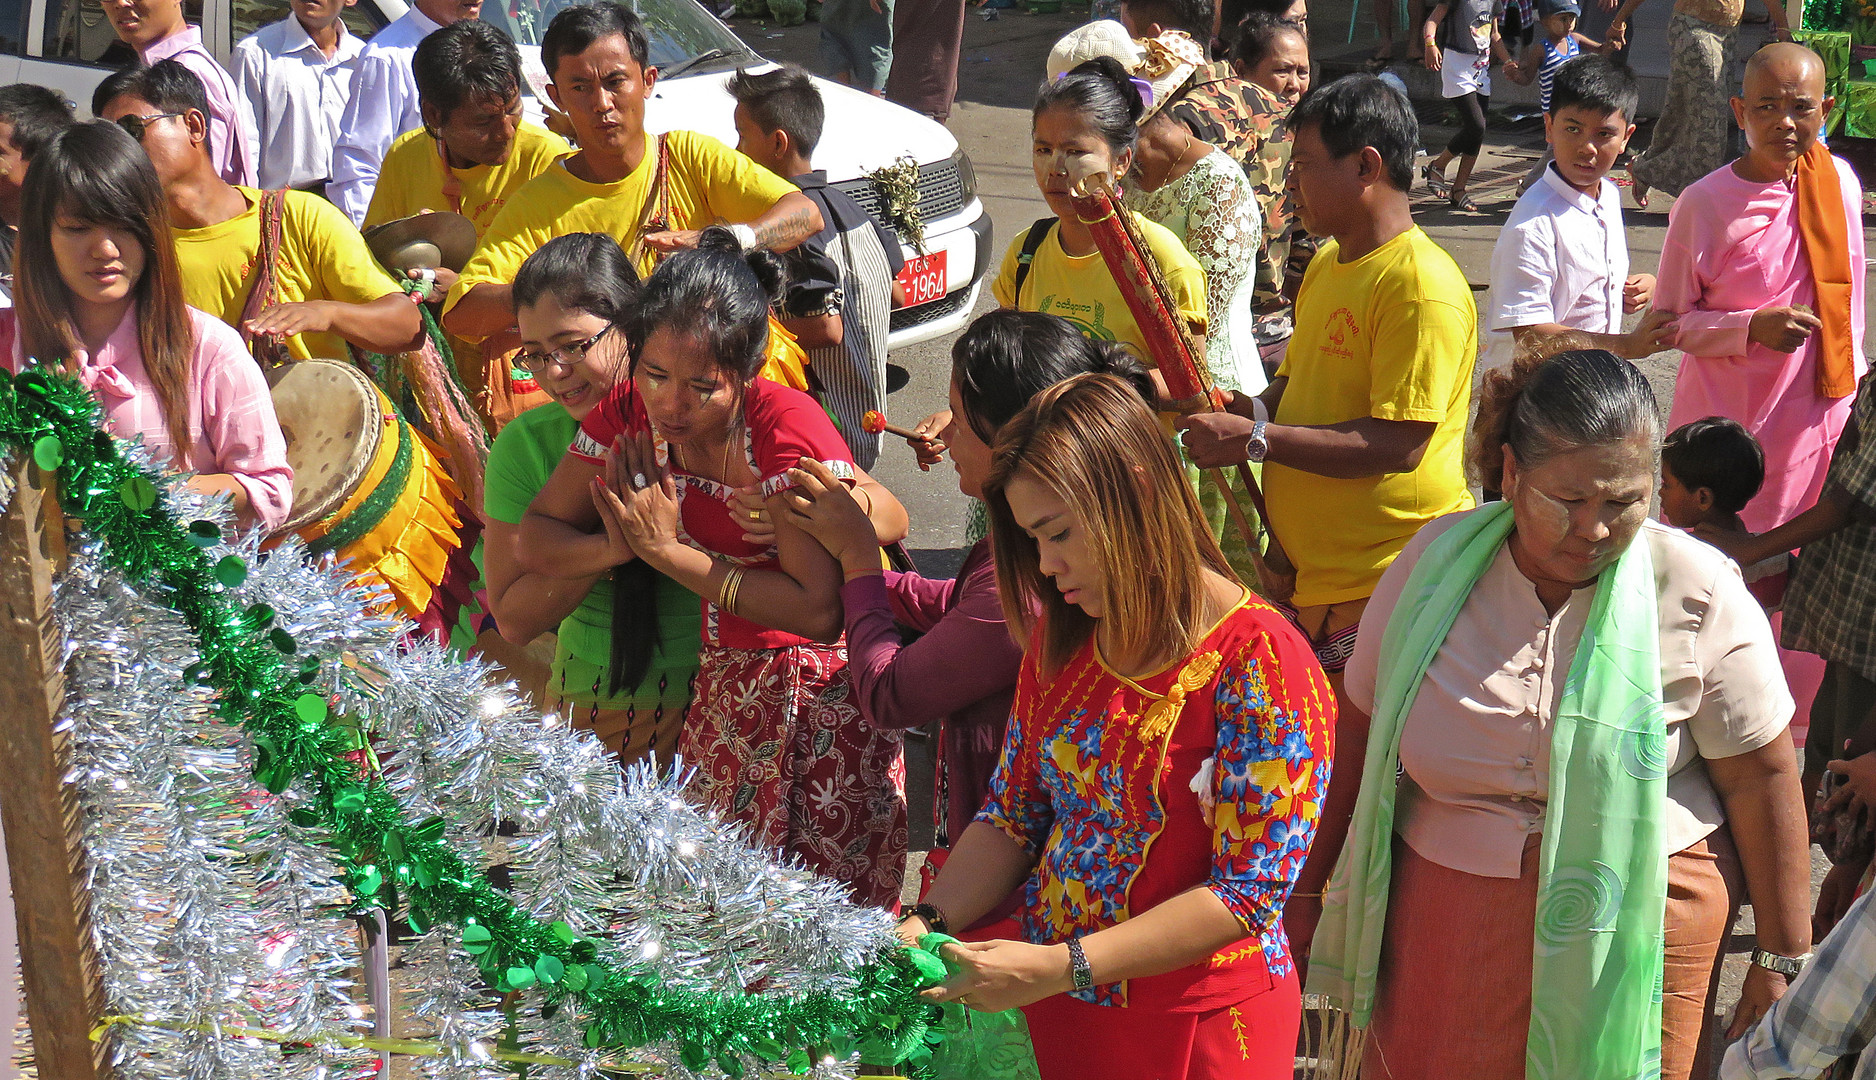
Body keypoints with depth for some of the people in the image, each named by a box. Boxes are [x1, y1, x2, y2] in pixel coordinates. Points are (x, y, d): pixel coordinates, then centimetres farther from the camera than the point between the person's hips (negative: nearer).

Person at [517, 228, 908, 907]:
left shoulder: (790, 431, -23)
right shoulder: (628, 414, -7)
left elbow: (821, 611, -28)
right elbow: (536, 540, 2)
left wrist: (668, 551, -23)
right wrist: (623, 547, -21)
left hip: (819, 694, -5)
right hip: (723, 689, 5)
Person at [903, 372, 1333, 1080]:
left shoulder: (1261, 664, -20)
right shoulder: (1061, 637, 2)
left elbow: (1247, 894, -22)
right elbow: (1012, 816, 8)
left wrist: (1060, 968, -27)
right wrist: (927, 924, -10)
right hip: (1049, 1001, 6)